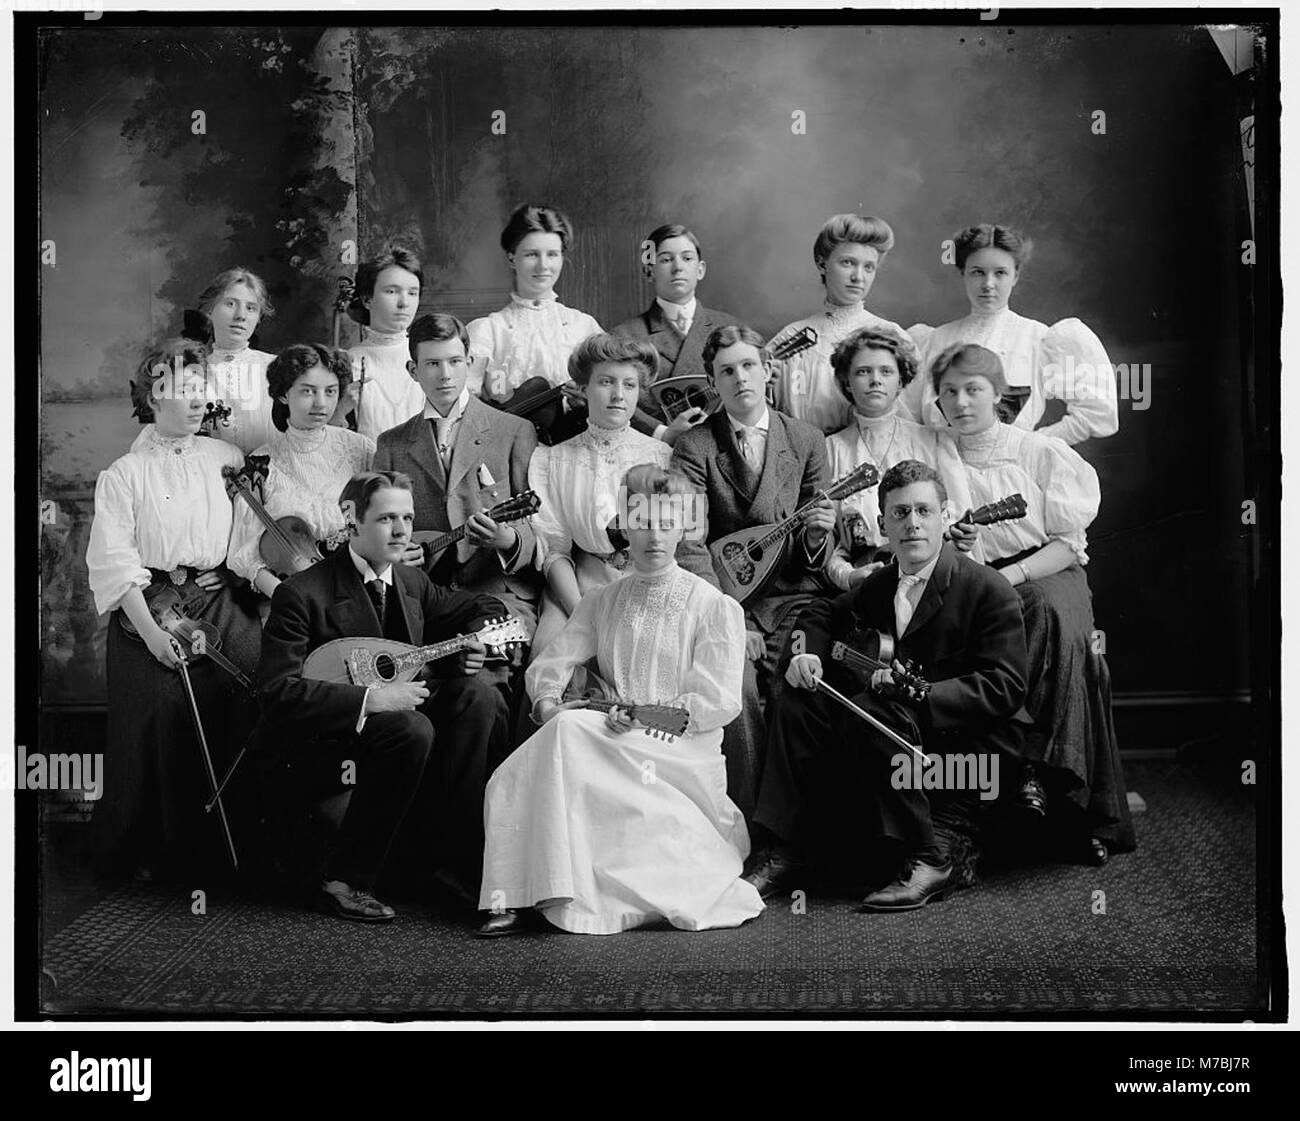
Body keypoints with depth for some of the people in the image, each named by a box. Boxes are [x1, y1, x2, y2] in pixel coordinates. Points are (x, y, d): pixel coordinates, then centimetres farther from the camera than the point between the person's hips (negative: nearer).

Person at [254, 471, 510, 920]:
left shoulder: (411, 583, 6)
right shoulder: (302, 593, -17)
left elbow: (485, 606, 20)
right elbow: (277, 690, -25)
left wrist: (479, 643, -4)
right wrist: (370, 699, -32)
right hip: (309, 746, -7)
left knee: (479, 697, -13)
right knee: (410, 729, -34)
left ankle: (455, 851, -9)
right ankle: (345, 881, -21)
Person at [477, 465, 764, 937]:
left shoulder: (717, 608, 2)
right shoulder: (601, 602, 17)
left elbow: (719, 702, -6)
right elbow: (550, 664, 9)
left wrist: (650, 718, -19)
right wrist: (547, 703, -13)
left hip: (682, 753, -4)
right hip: (613, 750, 5)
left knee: (569, 733, -29)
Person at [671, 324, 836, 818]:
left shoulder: (807, 441, 9)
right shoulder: (694, 449, 1)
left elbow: (817, 554, 12)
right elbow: (688, 546, -8)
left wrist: (817, 534, -13)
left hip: (792, 593, 2)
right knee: (737, 682, -28)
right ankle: (745, 820, -12)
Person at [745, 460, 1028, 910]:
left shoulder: (990, 591, -10)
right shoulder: (880, 584, 11)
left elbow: (1006, 688, -18)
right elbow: (821, 613, 25)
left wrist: (919, 692, -28)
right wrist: (808, 654, 1)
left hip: (969, 746, -7)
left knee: (870, 714, -30)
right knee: (797, 706, -7)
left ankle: (933, 858, -21)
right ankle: (787, 854, -7)